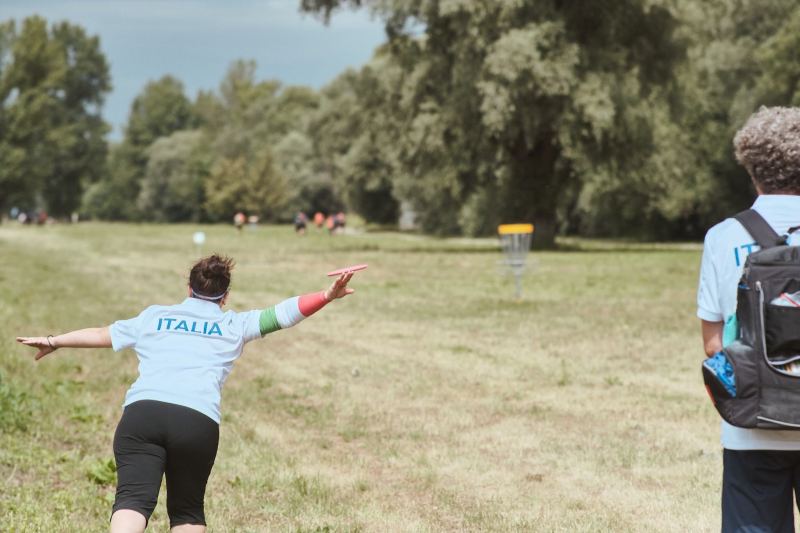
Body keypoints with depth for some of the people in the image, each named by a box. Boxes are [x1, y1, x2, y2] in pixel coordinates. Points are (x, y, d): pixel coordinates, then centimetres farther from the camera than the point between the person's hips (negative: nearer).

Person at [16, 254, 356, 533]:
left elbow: (103, 335, 33)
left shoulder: (154, 317, 26)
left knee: (133, 499, -15)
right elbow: (283, 313, 17)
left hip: (142, 409, 0)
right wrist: (328, 295, 21)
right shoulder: (234, 325, 21)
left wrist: (55, 341, 45)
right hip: (199, 420, 0)